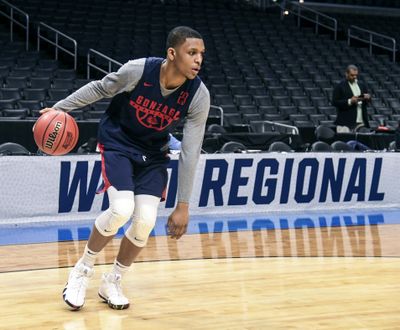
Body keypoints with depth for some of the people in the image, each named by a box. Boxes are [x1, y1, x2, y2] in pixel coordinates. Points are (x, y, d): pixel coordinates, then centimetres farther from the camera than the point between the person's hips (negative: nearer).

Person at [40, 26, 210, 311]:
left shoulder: (199, 95, -20)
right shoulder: (138, 70, -26)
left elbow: (190, 153, -15)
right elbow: (100, 88, -5)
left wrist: (183, 206, -14)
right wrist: (60, 107, -5)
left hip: (153, 153, 3)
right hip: (118, 142, -3)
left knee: (145, 221, -12)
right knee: (121, 209, -24)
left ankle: (112, 282, 13)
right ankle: (83, 270, 1)